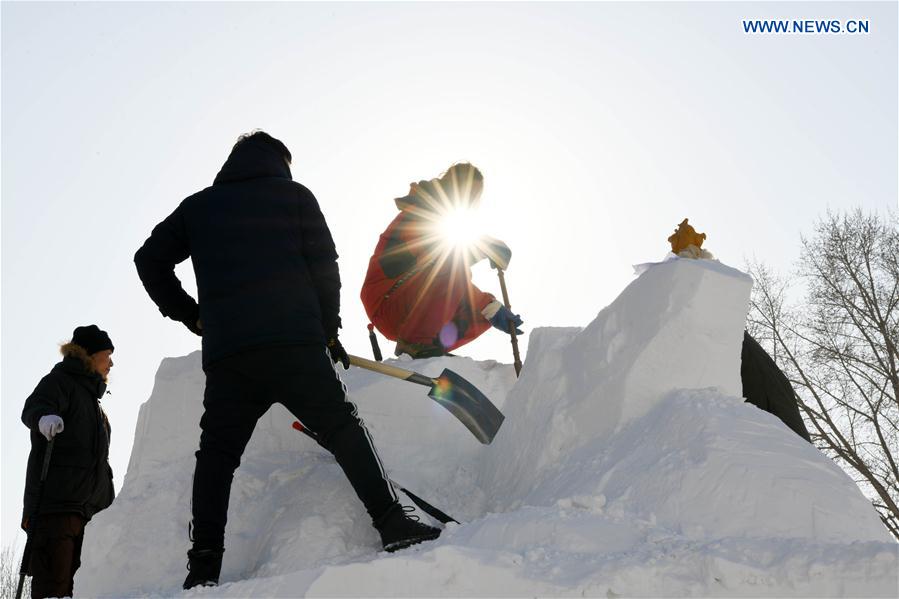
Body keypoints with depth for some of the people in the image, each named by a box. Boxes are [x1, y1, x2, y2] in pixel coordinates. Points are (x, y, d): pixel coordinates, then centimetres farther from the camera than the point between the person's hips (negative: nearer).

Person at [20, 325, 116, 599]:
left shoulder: (92, 396, 28)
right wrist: (44, 416, -45)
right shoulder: (59, 381, 2)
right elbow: (33, 407, -21)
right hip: (56, 502, -9)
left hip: (89, 506, 9)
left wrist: (110, 504, 29)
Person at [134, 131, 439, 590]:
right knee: (343, 430, 4)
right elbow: (324, 265, 7)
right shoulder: (294, 195, 13)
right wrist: (329, 328, 15)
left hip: (225, 351, 2)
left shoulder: (198, 206, 21)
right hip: (296, 342, -2)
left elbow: (150, 260, 18)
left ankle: (205, 561, 2)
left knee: (216, 452, 9)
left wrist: (189, 314, 24)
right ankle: (392, 524, -1)